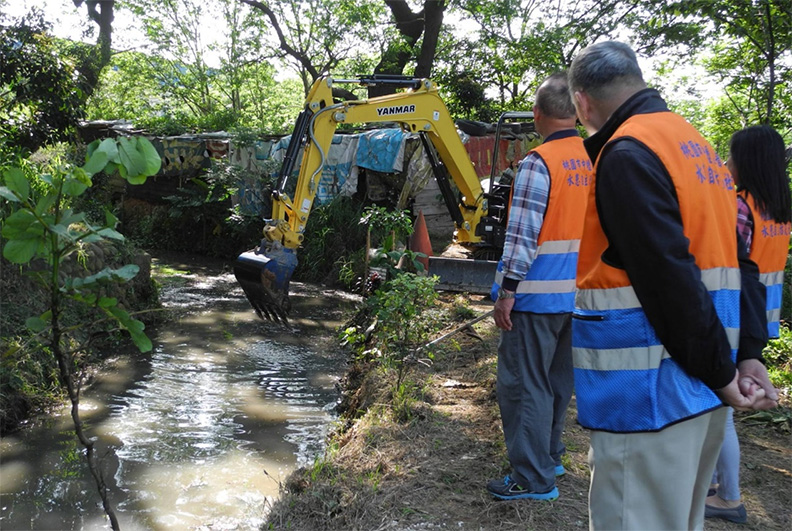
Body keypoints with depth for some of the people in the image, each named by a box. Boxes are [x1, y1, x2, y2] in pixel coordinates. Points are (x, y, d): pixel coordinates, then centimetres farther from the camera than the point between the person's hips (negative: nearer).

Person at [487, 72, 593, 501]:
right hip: (581, 293, 8)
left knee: (525, 383, 2)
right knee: (558, 380, 20)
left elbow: (522, 234, -19)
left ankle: (533, 478, 9)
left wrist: (506, 291, -14)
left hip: (538, 293, -8)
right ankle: (548, 456, 35)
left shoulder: (539, 162, -15)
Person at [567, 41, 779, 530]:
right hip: (704, 383, 9)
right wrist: (749, 353, 6)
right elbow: (738, 256, 12)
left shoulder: (626, 154, -15)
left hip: (652, 390, -9)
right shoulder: (698, 146, 14)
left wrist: (721, 372, -11)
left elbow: (671, 278, -21)